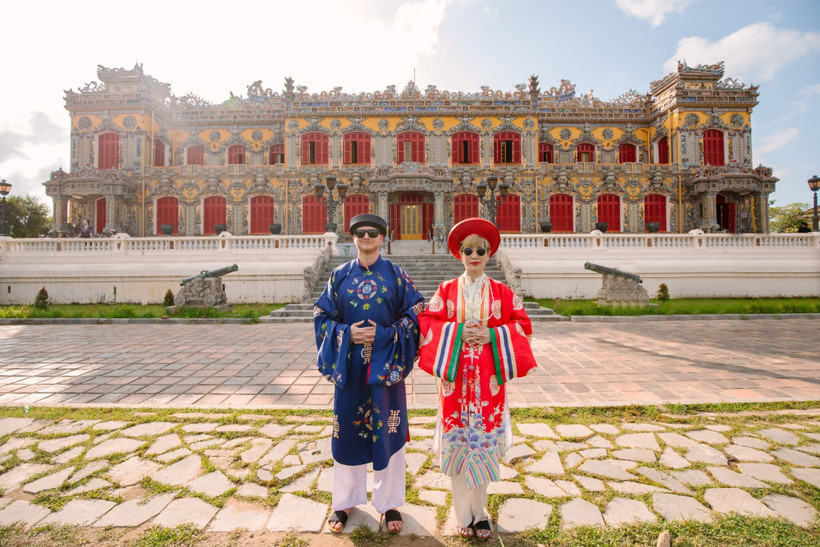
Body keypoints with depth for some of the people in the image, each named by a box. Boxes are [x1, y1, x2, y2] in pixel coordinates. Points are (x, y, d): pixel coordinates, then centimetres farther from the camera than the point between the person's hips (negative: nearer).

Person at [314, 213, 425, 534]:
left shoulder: (396, 275, 0)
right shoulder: (339, 276, 4)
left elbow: (416, 313, -3)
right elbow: (322, 316, 5)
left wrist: (384, 335, -15)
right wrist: (347, 334, -13)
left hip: (386, 364, -1)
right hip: (349, 364, 2)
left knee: (388, 431, 7)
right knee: (348, 430, 11)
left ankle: (389, 503, 28)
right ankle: (345, 501, 32)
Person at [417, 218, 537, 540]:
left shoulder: (501, 292, 4)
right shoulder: (447, 290, 3)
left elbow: (522, 325, 2)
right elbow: (427, 323, -1)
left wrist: (491, 336, -12)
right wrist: (457, 333, -15)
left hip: (489, 377, 0)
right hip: (455, 376, 0)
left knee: (485, 439, 7)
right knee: (457, 440, 6)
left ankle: (479, 511, 28)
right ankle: (464, 514, 25)